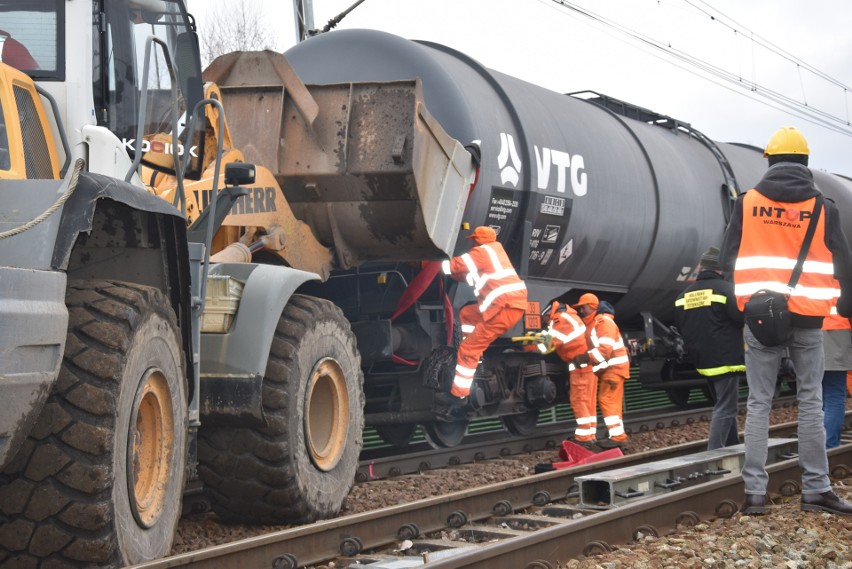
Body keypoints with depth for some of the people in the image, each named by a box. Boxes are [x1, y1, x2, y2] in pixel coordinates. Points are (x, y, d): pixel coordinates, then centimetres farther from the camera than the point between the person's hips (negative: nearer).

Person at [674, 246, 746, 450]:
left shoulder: (684, 295, 9)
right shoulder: (725, 288, -13)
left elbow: (682, 328, 14)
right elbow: (742, 316, -17)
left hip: (703, 362, 7)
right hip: (726, 359, -7)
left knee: (725, 406, 20)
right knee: (725, 408, -7)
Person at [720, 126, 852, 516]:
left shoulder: (747, 203, 1)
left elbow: (727, 258, 5)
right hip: (807, 317, 0)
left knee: (759, 404, 2)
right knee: (810, 404, 6)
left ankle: (755, 493, -1)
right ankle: (816, 490, 6)